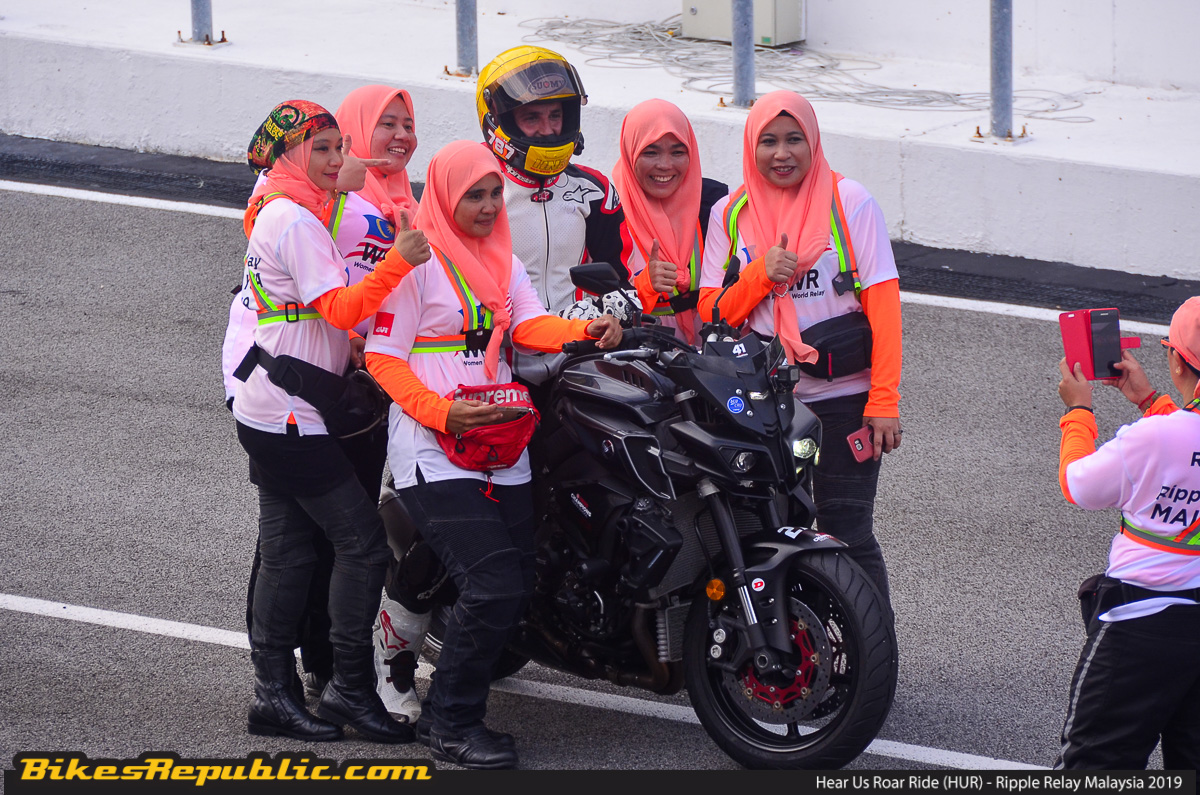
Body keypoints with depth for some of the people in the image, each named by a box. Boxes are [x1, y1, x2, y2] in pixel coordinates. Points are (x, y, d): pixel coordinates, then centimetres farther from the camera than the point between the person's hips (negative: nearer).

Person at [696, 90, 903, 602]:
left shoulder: (848, 201, -2)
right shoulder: (730, 214, 7)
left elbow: (882, 302, -6)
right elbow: (712, 314, 5)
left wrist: (884, 402, -13)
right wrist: (761, 274, -15)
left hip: (844, 394, -3)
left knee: (848, 536, -5)